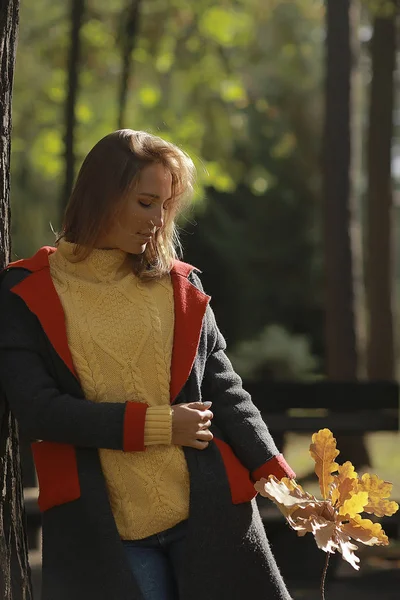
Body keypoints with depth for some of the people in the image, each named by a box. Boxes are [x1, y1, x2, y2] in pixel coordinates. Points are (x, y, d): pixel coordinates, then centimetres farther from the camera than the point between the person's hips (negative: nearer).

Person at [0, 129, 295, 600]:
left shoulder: (180, 286, 10)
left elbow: (223, 390, 6)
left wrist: (277, 477, -9)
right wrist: (158, 424, -11)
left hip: (207, 513, 3)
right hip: (104, 534, -2)